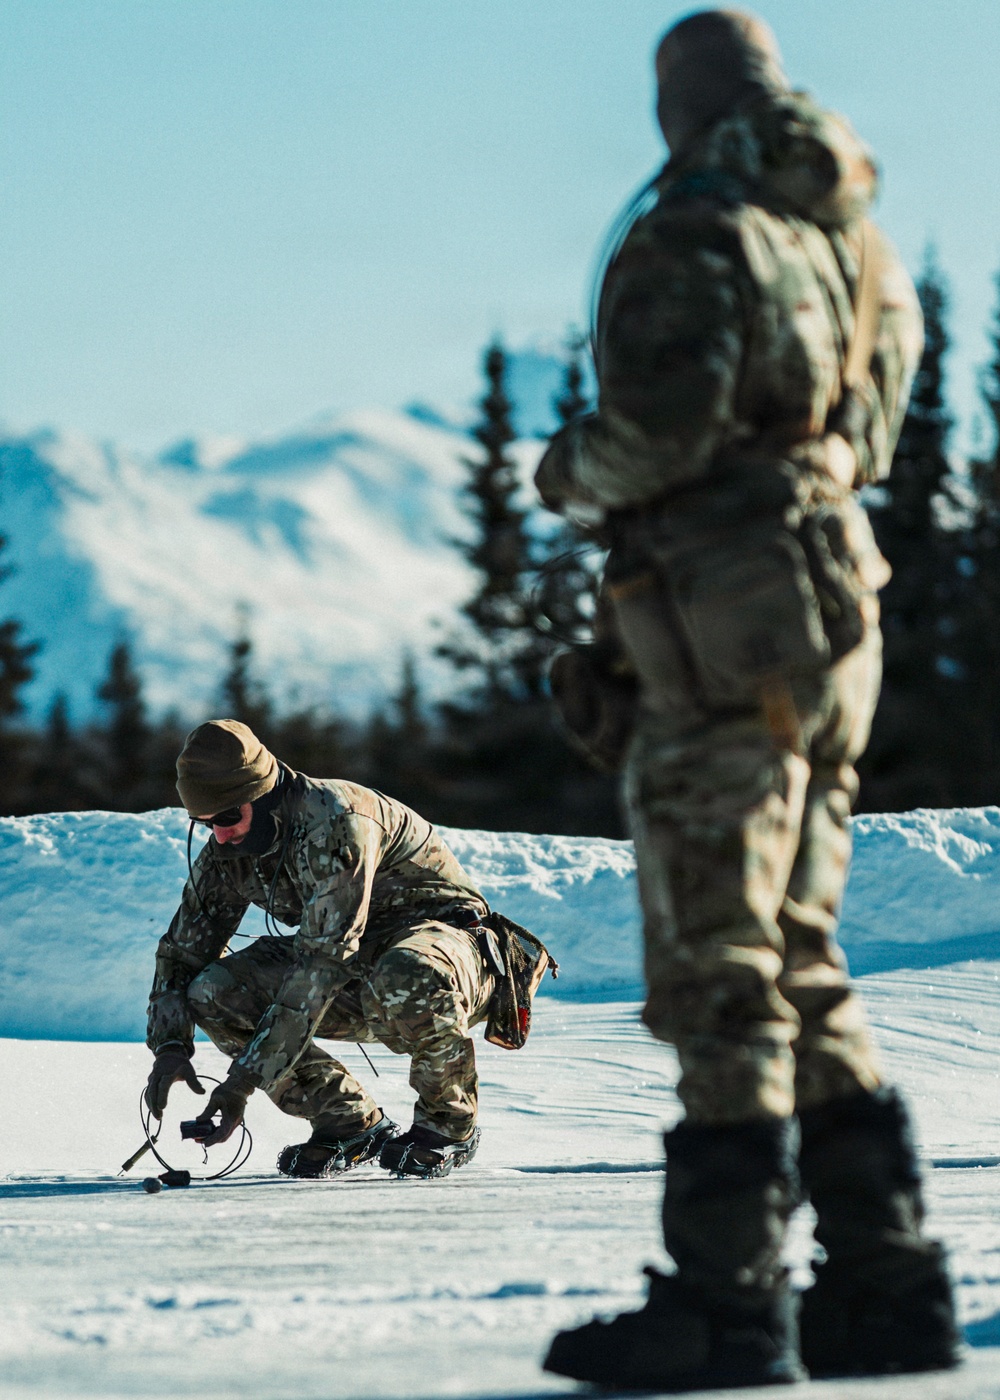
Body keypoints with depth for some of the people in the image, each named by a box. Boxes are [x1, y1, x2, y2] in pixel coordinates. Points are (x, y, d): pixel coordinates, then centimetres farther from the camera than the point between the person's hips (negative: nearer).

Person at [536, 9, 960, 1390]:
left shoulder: (693, 238, -9)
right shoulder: (857, 245, 16)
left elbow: (662, 427, -19)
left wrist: (568, 472, 0)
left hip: (732, 624, -8)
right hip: (834, 615, 8)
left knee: (719, 970, -6)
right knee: (802, 967, 13)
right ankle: (888, 1286, 12)